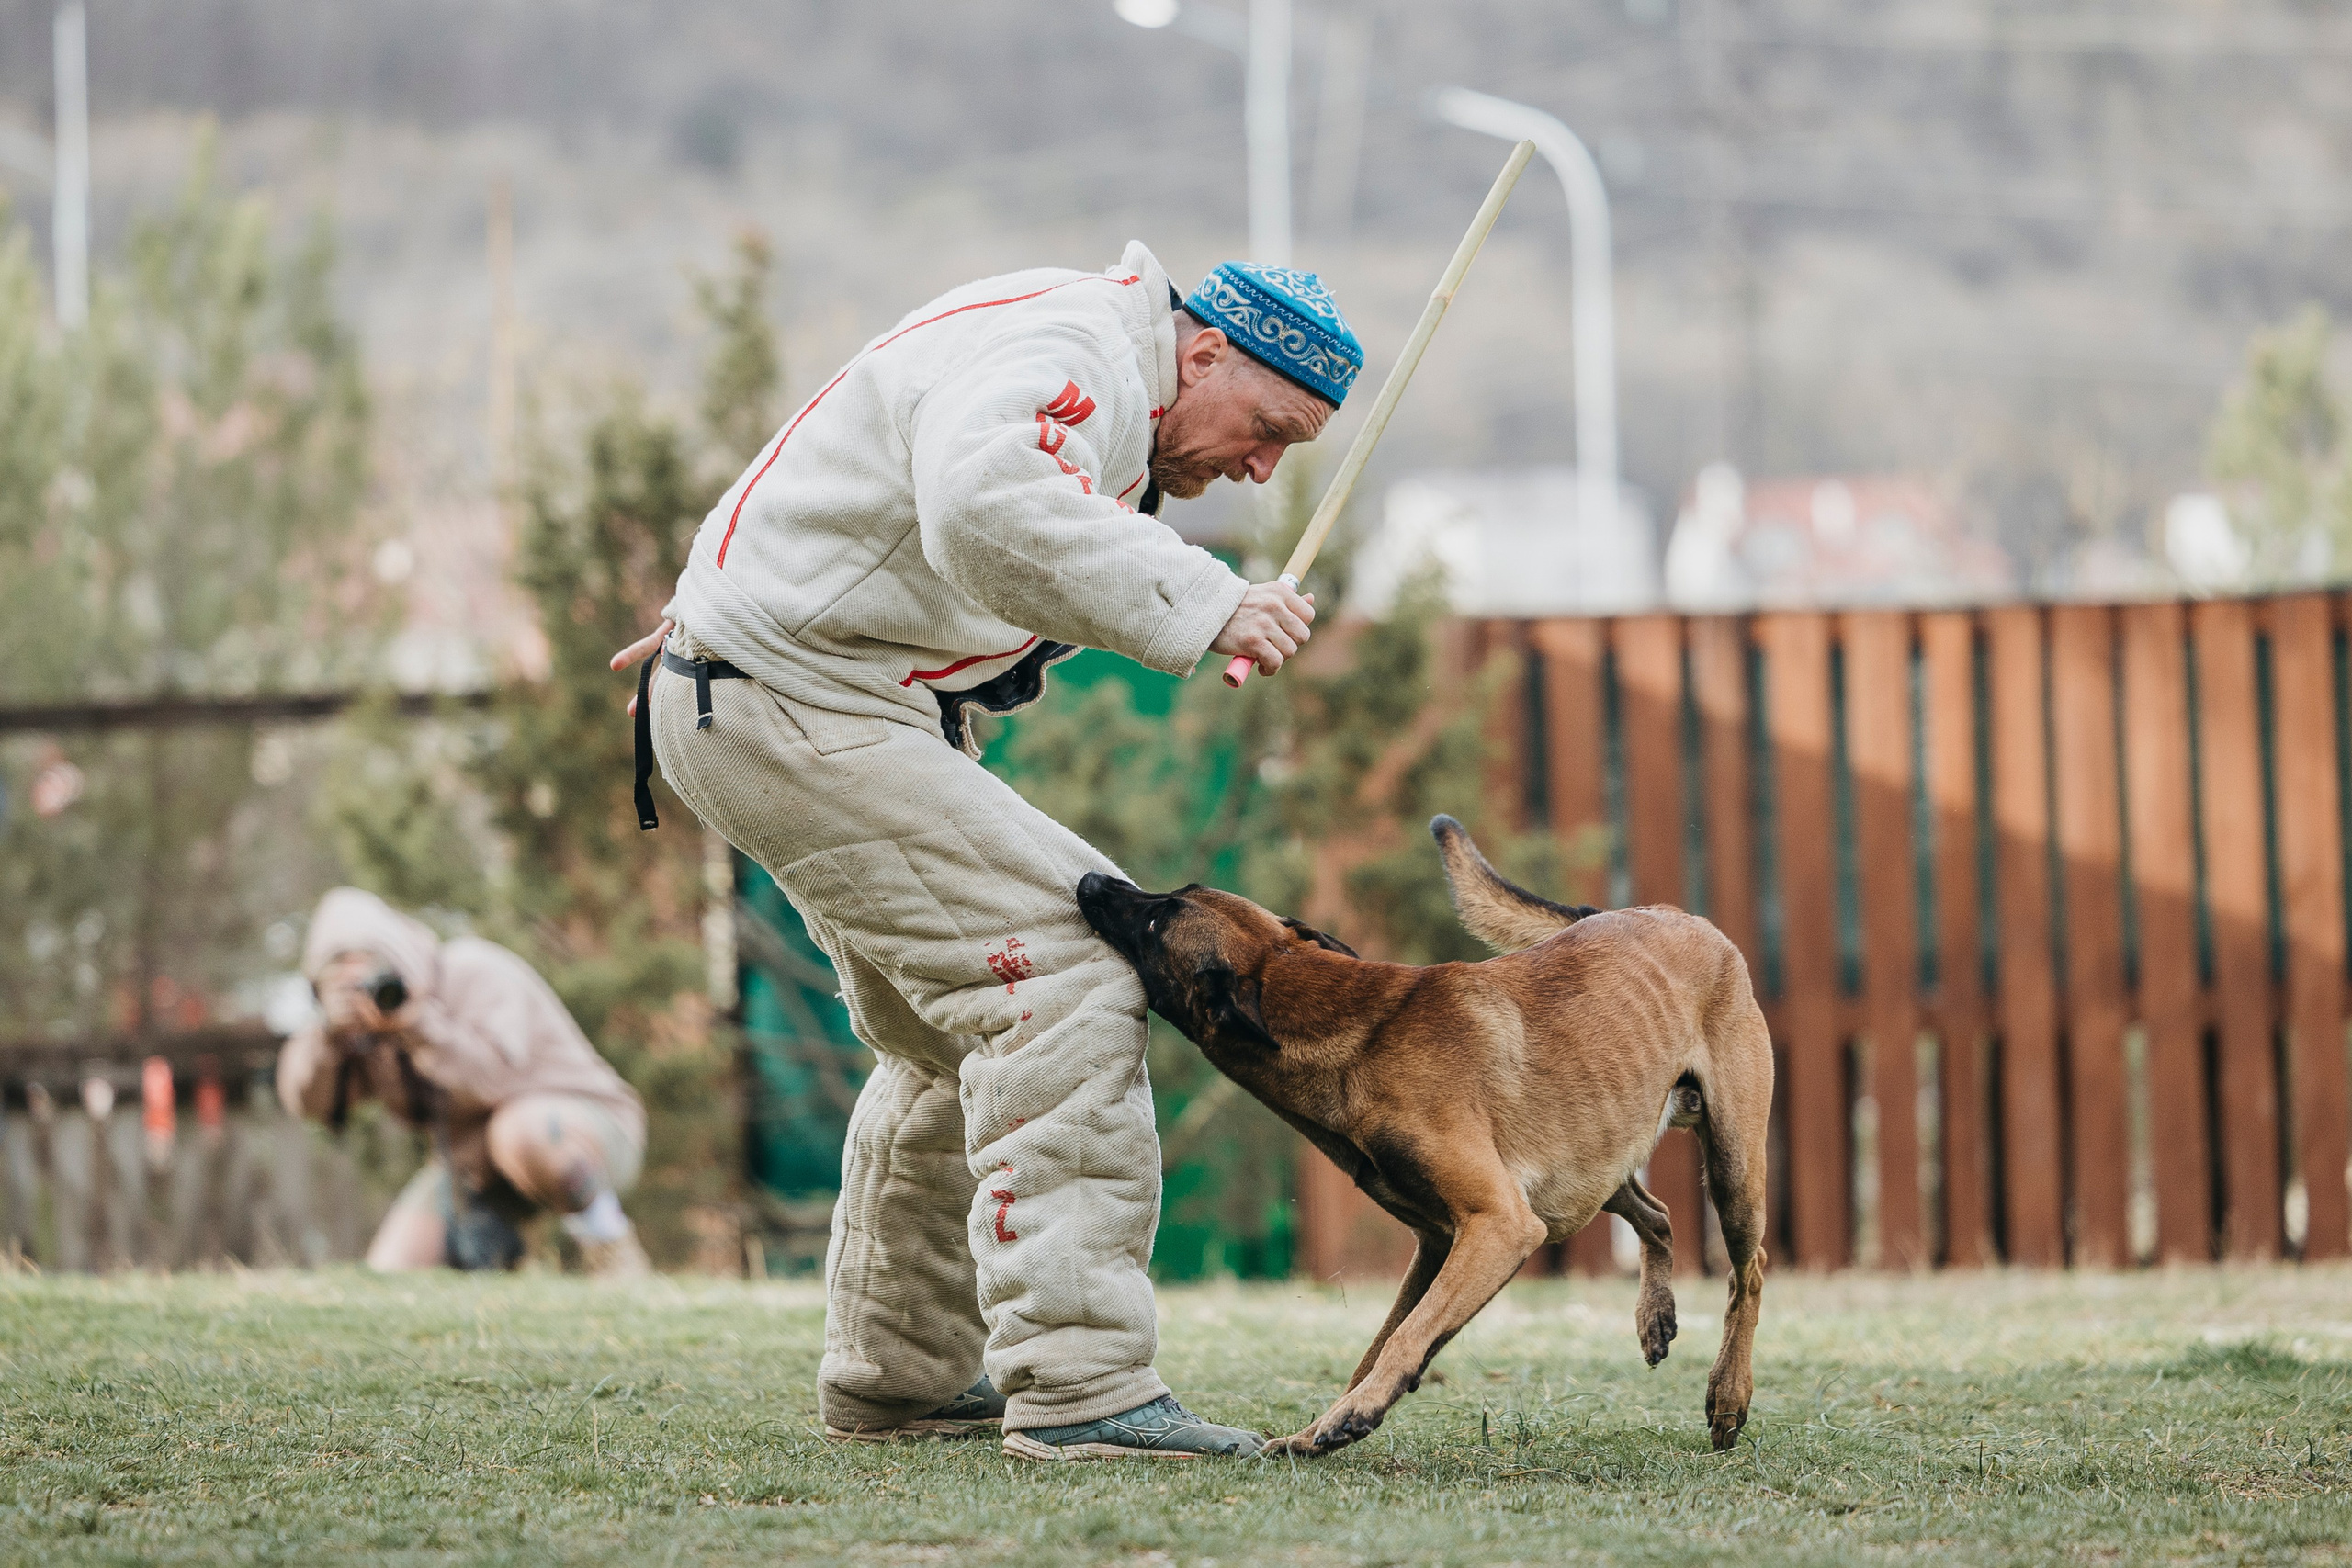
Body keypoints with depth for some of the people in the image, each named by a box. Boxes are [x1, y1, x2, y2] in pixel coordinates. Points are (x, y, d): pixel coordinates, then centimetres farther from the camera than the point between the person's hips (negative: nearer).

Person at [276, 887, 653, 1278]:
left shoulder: (478, 976, -21)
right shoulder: (365, 1013, -1)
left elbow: (494, 1082, -36)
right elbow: (306, 1101, -11)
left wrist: (414, 1023, -42)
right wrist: (331, 1030, -28)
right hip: (471, 1165, 7)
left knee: (518, 1130, -41)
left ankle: (607, 1236, -18)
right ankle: (495, 1250, 21)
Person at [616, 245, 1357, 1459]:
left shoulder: (1108, 400, 17)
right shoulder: (1065, 357, -20)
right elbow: (984, 510, -42)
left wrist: (710, 614, 38)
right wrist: (1198, 603, -39)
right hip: (789, 710, -11)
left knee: (959, 1035, 17)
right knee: (1061, 963, -18)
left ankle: (900, 1377, 27)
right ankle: (1077, 1387, -22)